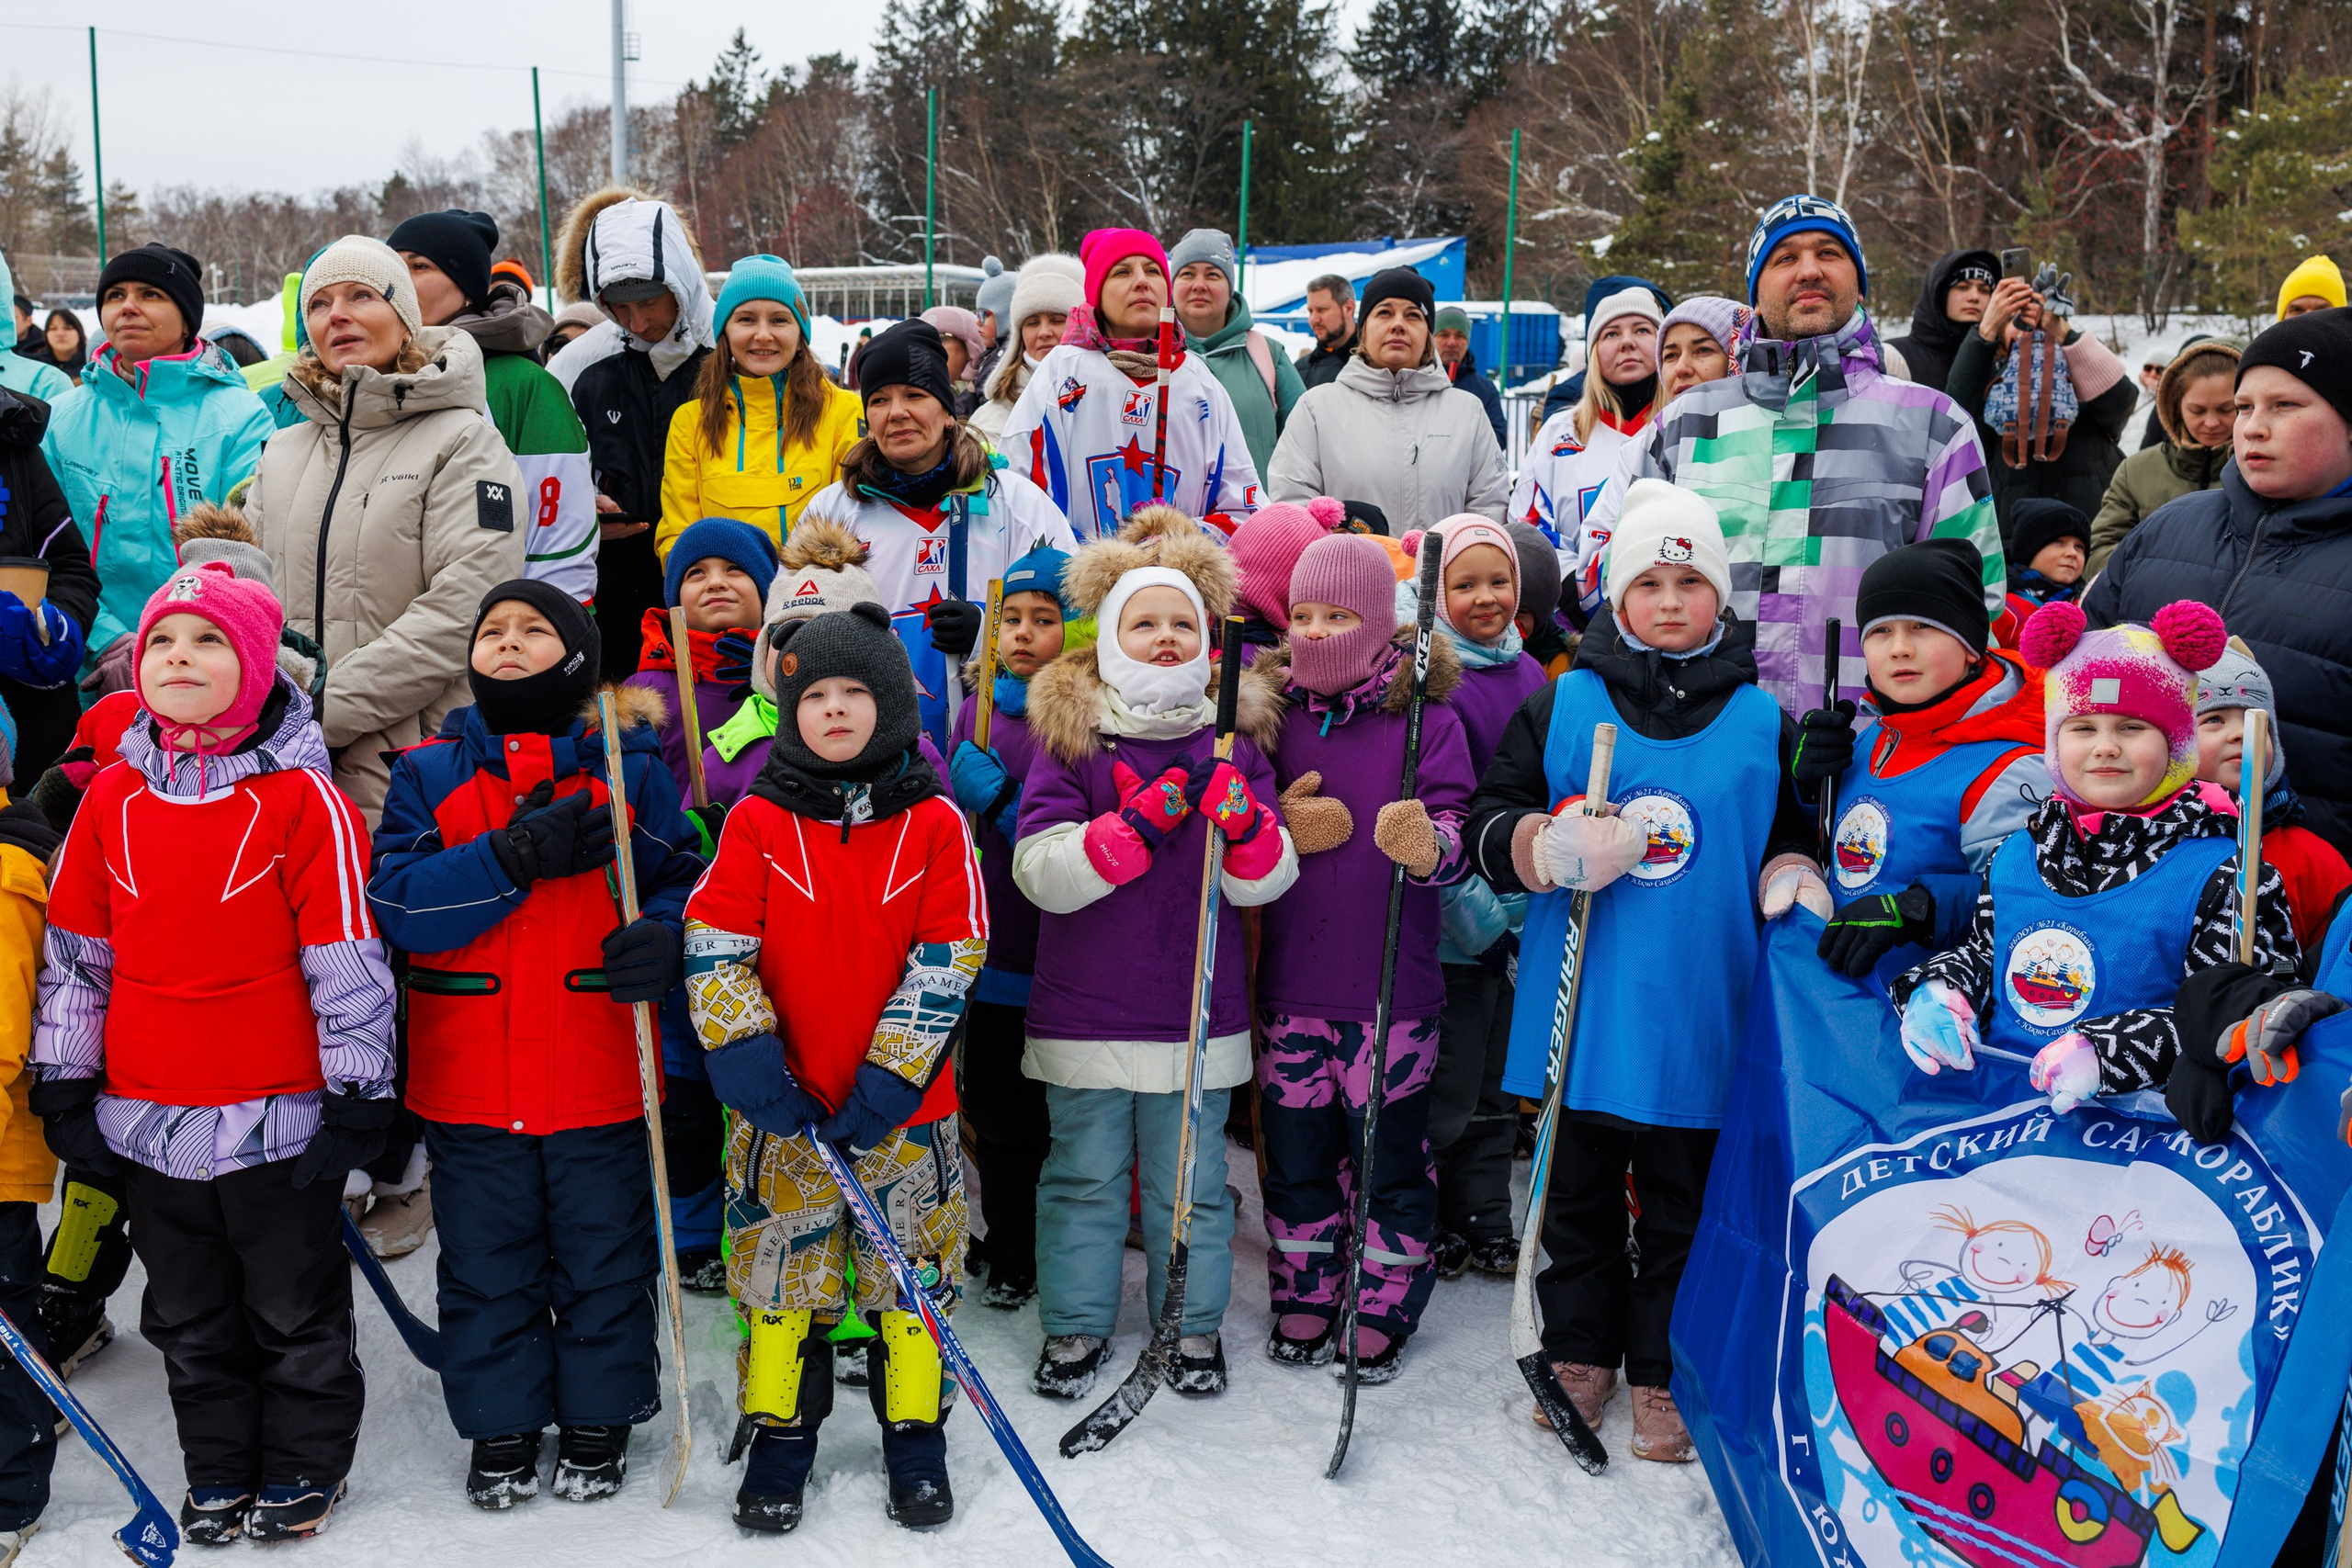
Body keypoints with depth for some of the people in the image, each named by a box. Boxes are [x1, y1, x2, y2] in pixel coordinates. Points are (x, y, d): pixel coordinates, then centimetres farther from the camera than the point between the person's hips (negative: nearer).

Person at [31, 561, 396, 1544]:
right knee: (189, 1318, 17)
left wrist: (356, 1094, -10)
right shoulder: (112, 798, 3)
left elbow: (348, 957, -10)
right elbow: (73, 950, 10)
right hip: (145, 1120, 4)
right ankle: (217, 1472, 33)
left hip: (278, 1119, -4)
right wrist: (64, 1081, 9)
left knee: (296, 1312, 11)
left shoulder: (302, 799, -10)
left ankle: (304, 1465, 29)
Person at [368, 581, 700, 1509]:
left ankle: (598, 1420, 29)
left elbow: (684, 881, 6)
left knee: (603, 1258, 11)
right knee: (486, 1266, 12)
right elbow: (395, 901, -10)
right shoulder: (427, 775, 3)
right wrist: (514, 858, -22)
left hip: (600, 1080, 0)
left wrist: (663, 938, -17)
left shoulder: (629, 772, 2)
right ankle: (502, 1428, 29)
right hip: (468, 1079, 1)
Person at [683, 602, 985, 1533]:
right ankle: (779, 1439, 27)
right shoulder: (757, 822, -2)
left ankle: (915, 1439, 26)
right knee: (780, 1273, 9)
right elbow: (713, 945, -5)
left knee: (912, 1269, 9)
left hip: (903, 1105, 0)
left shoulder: (935, 822, -3)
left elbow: (946, 962, -7)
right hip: (785, 1107, 0)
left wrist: (889, 1078, -13)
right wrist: (743, 1053, -16)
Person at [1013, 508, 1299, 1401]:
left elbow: (1267, 883, 1)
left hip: (1196, 1007, 1)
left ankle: (1194, 1325, 27)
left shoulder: (1235, 738, 3)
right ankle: (1077, 1325, 26)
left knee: (1190, 1182, 11)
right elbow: (1041, 873, -12)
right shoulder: (1068, 733, -2)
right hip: (1085, 1009, -1)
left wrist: (1246, 830, -21)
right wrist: (1135, 825, -23)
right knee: (1085, 1175, 11)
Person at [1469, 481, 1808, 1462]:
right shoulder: (1562, 705, 0)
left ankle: (1665, 1376, 25)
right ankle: (1579, 1353, 30)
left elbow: (1790, 838, 14)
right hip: (1579, 1006, 0)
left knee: (1682, 1202, 10)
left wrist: (1791, 873, -8)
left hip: (1698, 1014, 0)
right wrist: (1551, 848, -19)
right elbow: (1490, 822, 1)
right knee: (1577, 1191, 13)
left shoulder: (1761, 721, 4)